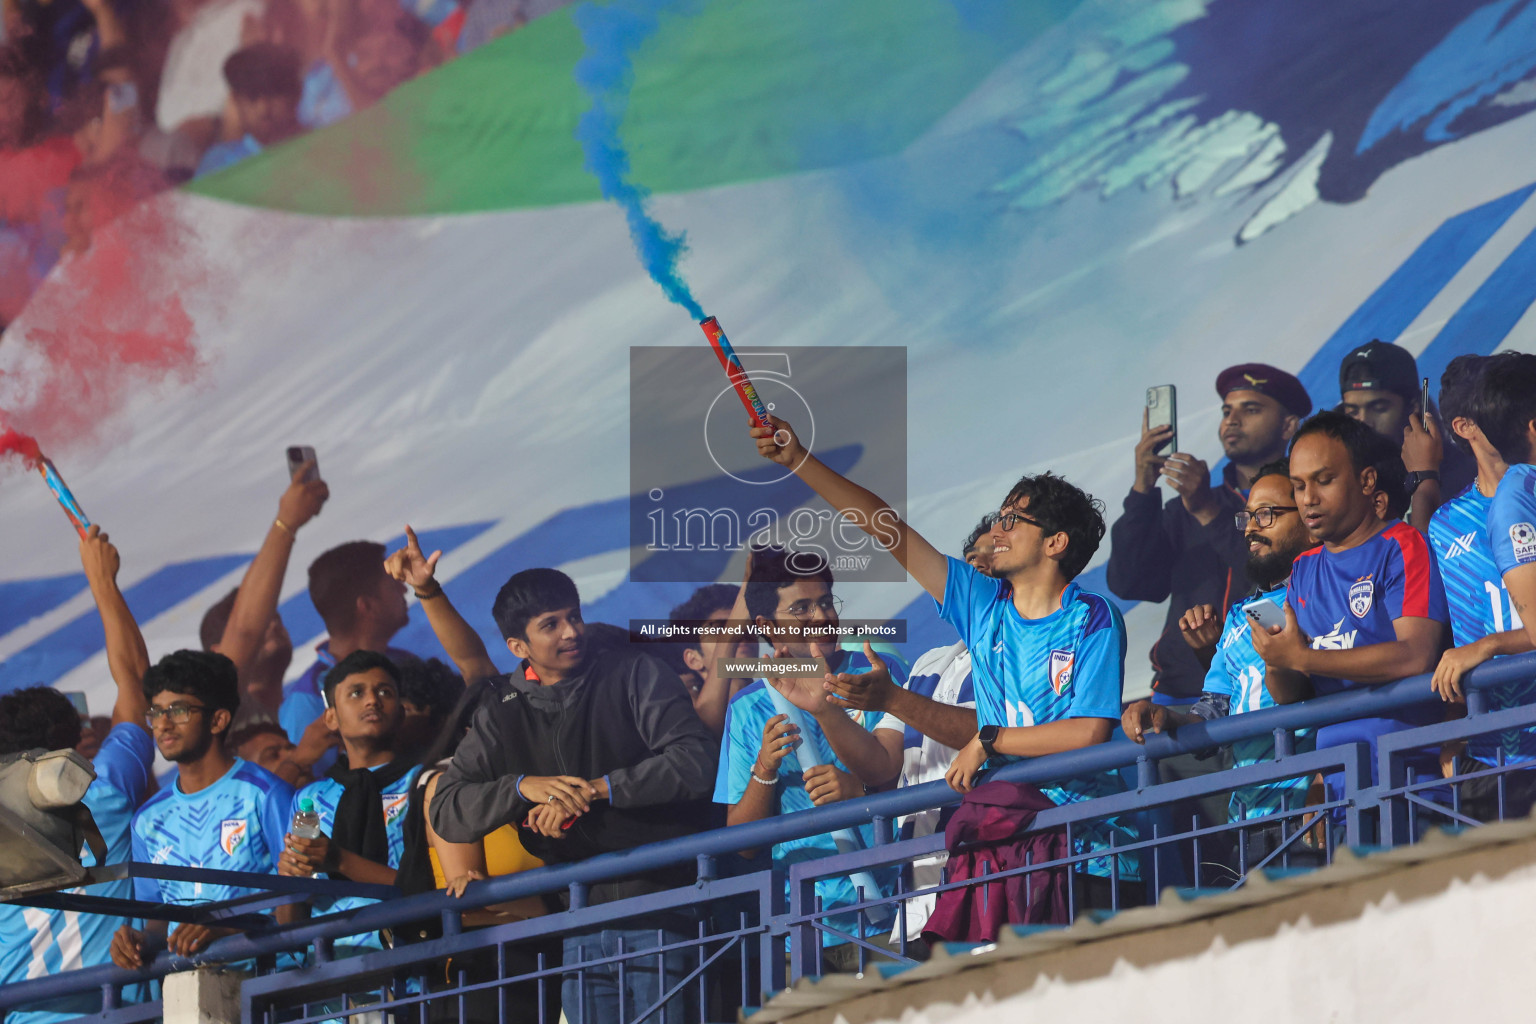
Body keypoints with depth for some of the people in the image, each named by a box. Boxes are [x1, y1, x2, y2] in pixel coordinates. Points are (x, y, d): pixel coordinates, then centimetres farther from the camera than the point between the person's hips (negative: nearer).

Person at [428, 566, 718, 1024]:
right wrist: (523, 787, -10)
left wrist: (596, 789, -14)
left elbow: (696, 761, -10)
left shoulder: (633, 674, 2)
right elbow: (446, 813, 7)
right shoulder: (502, 713, 12)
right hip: (581, 925, 4)